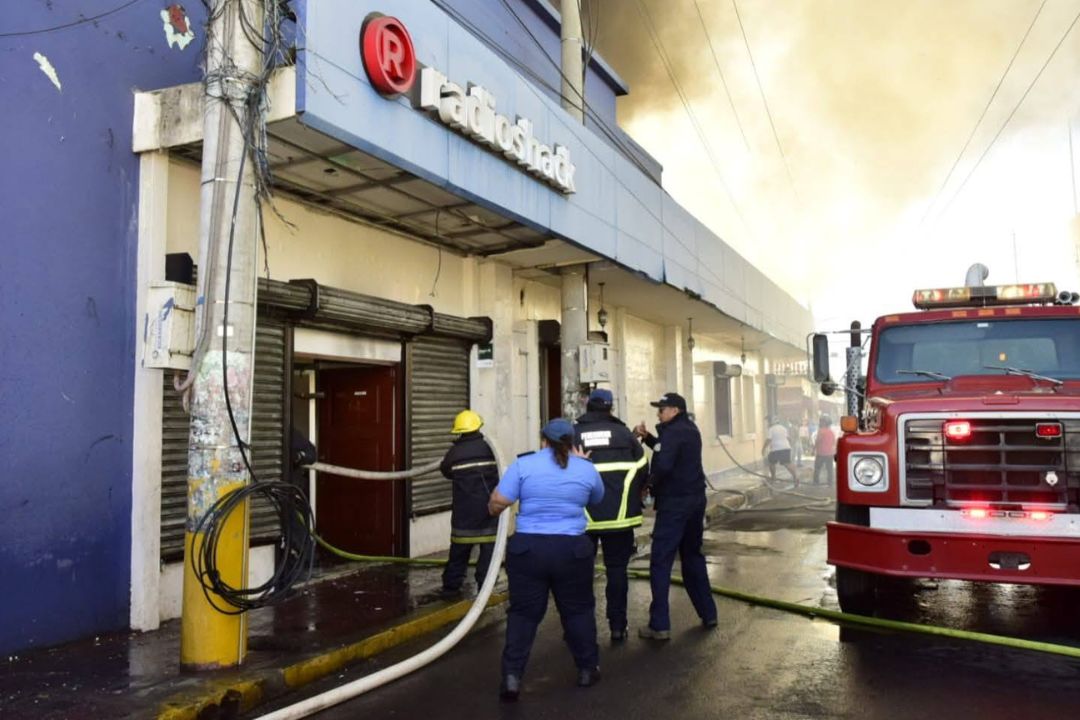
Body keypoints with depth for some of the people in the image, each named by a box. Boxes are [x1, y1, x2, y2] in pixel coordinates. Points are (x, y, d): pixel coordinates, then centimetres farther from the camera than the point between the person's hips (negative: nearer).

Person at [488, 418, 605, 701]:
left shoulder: (524, 464, -2)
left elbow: (497, 502, -6)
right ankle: (587, 669, 29)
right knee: (578, 610, 18)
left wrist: (492, 509, 16)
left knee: (523, 613, 9)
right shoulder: (586, 468, 3)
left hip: (527, 548, -1)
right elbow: (597, 500, 22)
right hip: (572, 550, 1)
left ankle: (512, 676, 4)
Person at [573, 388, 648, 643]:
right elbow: (642, 470, 4)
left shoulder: (573, 434, -1)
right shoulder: (623, 433, 1)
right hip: (619, 514, 0)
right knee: (617, 570, 11)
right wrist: (630, 497, 22)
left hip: (583, 516, 0)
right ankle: (617, 626, 13)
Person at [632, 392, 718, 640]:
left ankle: (659, 625, -6)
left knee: (660, 563, -5)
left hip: (674, 504, -9)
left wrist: (650, 483, -10)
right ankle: (708, 613, 24)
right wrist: (647, 437, 9)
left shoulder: (672, 432, -15)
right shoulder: (690, 430, 13)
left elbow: (663, 465, -27)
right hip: (695, 500, 9)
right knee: (693, 557, 20)